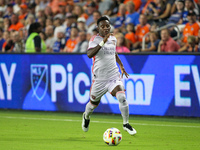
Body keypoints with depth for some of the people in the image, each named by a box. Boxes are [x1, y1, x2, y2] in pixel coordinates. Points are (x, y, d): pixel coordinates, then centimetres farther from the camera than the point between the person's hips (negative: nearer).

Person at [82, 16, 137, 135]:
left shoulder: (113, 38, 9)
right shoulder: (95, 39, -10)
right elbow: (89, 54, -29)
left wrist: (121, 65, 20)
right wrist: (102, 42, -36)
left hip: (114, 75, 3)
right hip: (99, 78, -3)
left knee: (122, 97, -21)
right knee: (94, 103, 13)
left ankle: (126, 124, -7)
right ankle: (86, 117, 48)